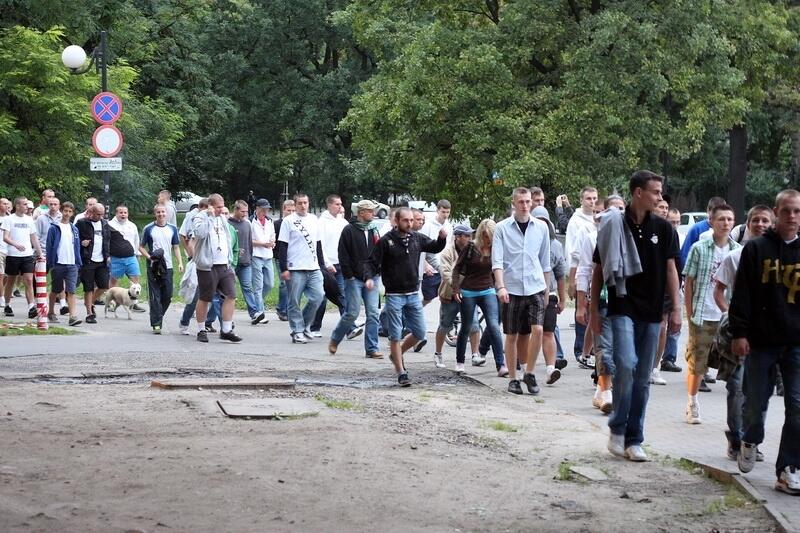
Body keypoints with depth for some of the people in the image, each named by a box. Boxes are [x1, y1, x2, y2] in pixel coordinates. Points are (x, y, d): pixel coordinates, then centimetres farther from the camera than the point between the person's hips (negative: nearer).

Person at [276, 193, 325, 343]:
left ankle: (304, 325, 16)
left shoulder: (314, 220, 15)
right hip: (295, 269, -5)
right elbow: (282, 246, -4)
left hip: (314, 269, 5)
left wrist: (322, 265, 16)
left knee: (318, 297, -2)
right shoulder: (288, 221, -1)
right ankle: (297, 332, 6)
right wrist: (283, 269, -10)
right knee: (295, 302, -2)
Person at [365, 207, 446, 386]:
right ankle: (401, 373, 8)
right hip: (394, 296, -5)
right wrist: (369, 278, -26)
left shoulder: (417, 238, 4)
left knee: (420, 333, 9)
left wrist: (442, 238, -1)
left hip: (413, 295, 5)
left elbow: (435, 248, 19)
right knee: (396, 336, -1)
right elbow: (371, 262, -8)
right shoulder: (386, 241, -10)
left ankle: (397, 353, 33)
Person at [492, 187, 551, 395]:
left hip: (535, 287, 1)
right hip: (511, 289, -1)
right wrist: (501, 286, -16)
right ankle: (513, 378, 14)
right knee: (512, 336, 4)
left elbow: (545, 262, 14)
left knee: (538, 330, -13)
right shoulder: (502, 228, 0)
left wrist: (546, 288, 15)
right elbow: (497, 261, -5)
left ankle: (529, 373, 2)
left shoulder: (541, 227, 7)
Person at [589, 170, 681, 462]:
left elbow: (670, 269, 7)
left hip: (651, 313, 3)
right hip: (622, 309, -3)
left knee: (642, 379, 6)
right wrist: (593, 310, 3)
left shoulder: (664, 229, 5)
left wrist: (676, 309, -1)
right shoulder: (614, 225, -2)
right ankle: (617, 428, -2)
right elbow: (599, 270, 4)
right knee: (626, 365, -20)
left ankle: (634, 440, 15)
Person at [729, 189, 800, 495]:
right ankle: (751, 441, 38)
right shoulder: (756, 249, 1)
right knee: (755, 402, 8)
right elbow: (742, 295, -1)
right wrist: (739, 332, -7)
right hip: (761, 341, -1)